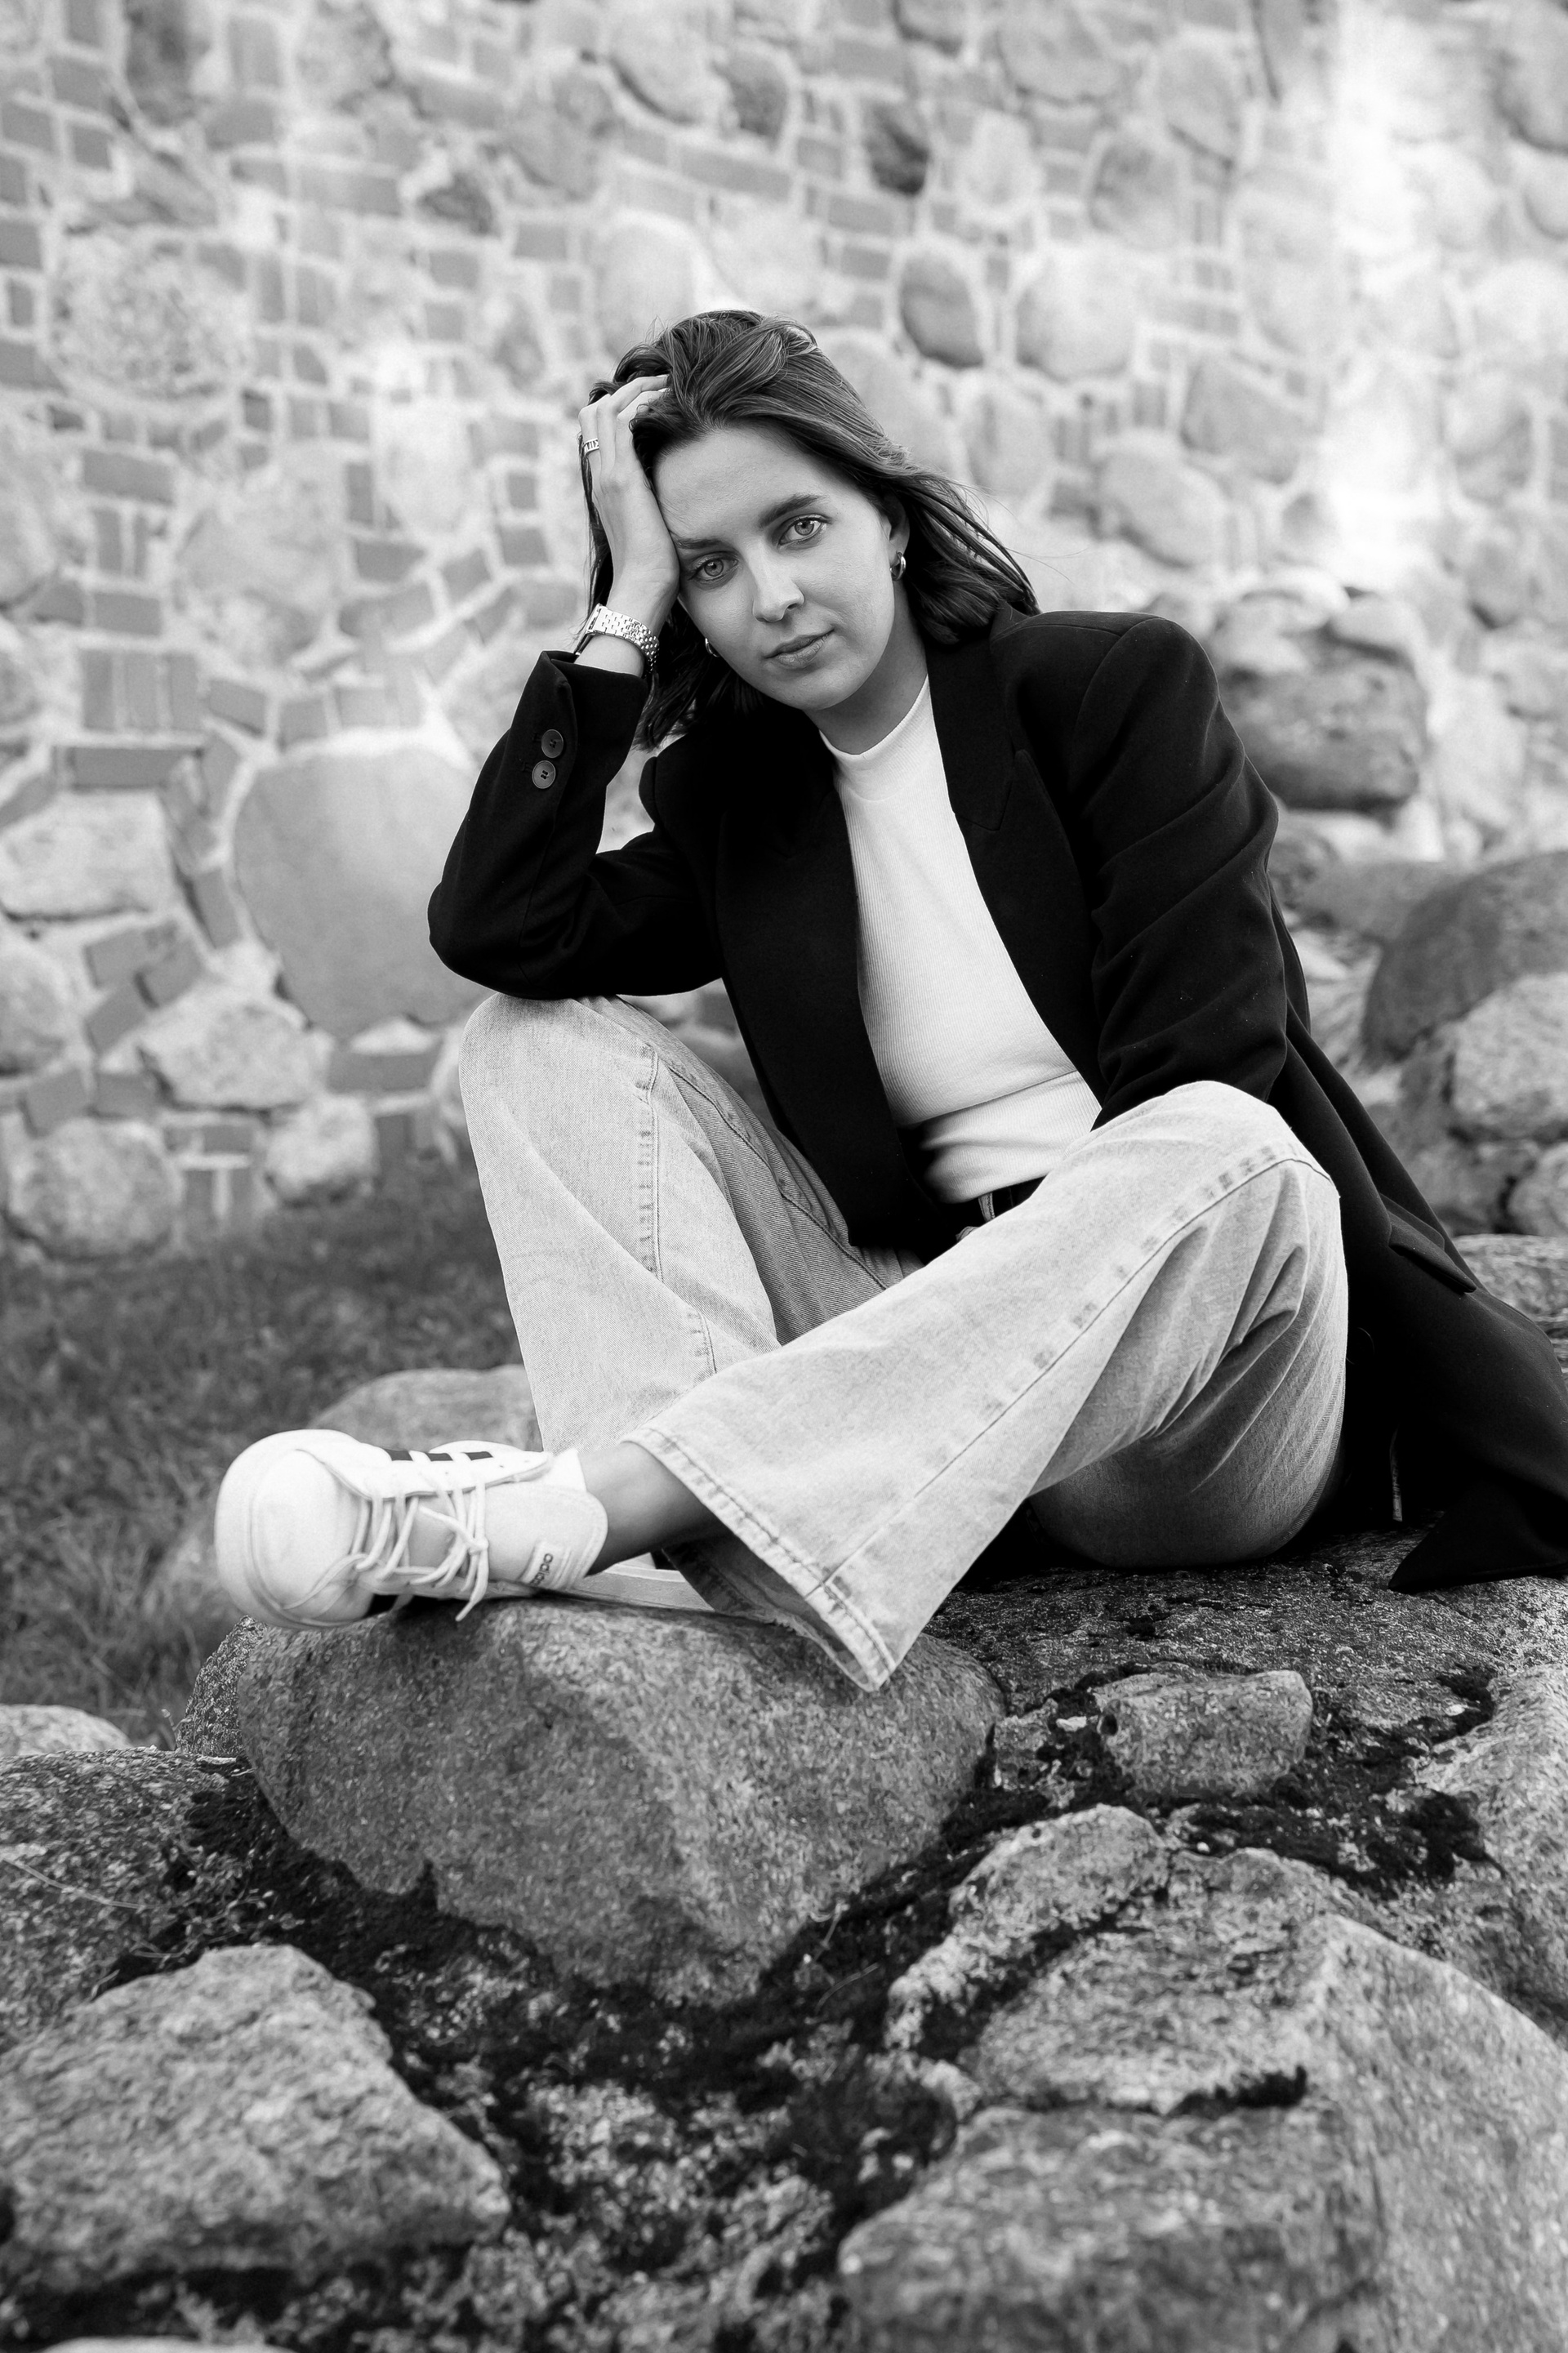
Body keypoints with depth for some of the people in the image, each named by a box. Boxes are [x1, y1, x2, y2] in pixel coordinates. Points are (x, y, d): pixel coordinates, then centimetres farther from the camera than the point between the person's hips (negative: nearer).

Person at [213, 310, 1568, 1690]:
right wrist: (629, 606, -7)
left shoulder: (1123, 681, 0)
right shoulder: (727, 788, 9)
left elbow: (1200, 1079, -9)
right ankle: (728, 1553, -31)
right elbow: (493, 931, -10)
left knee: (1218, 1153, -38)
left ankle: (568, 1511, -40)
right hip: (947, 1337, 3)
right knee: (539, 1041, -8)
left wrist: (1066, 1258, -20)